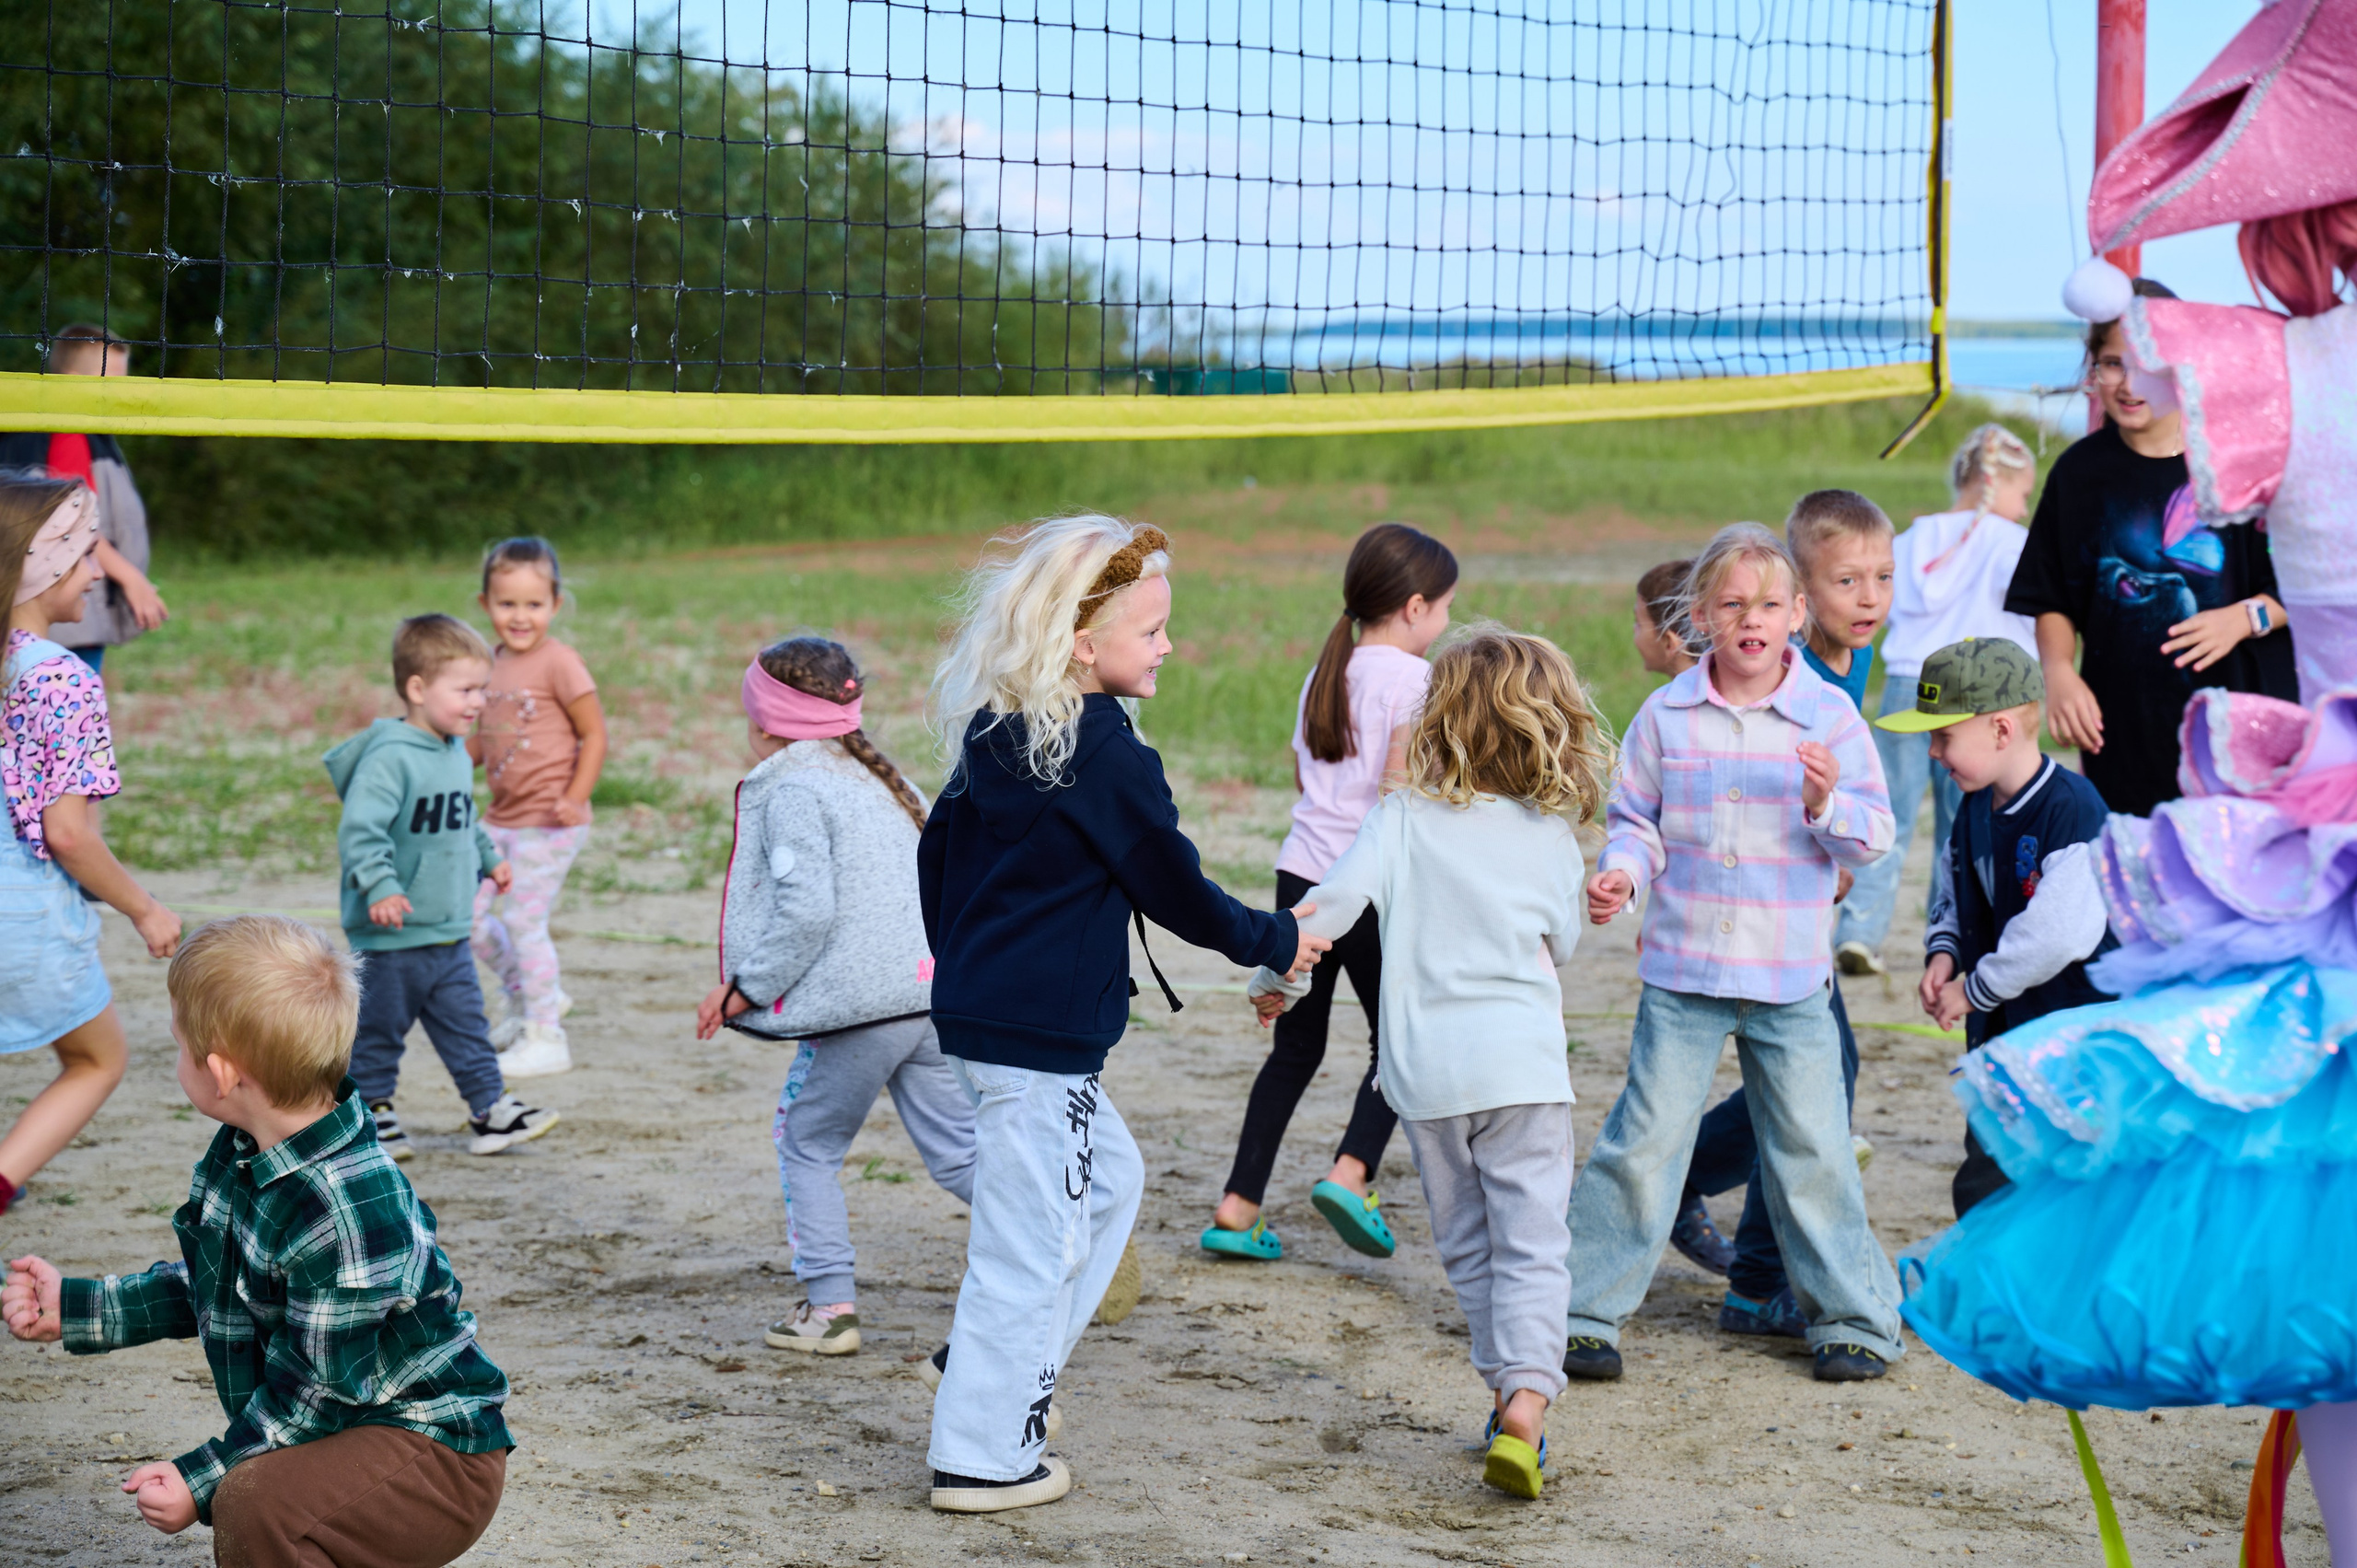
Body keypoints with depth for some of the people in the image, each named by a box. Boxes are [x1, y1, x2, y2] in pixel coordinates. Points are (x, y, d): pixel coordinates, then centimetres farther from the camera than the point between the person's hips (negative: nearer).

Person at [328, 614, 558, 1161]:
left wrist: (488, 859, 30)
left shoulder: (456, 755, 9)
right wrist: (379, 887, -36)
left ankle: (490, 1108, 17)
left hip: (450, 933, 8)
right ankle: (372, 1112, 19)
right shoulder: (390, 758, -20)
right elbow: (360, 828, -28)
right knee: (380, 1029, 7)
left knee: (465, 1026, 11)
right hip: (393, 936, -8)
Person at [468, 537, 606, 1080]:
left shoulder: (559, 663, -13)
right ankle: (526, 999, 30)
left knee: (523, 919, -6)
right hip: (502, 818, 8)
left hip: (548, 822, -8)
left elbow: (595, 734, -12)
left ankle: (545, 1039, 6)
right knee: (470, 912, 9)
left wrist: (575, 797, -21)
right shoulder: (493, 664, 9)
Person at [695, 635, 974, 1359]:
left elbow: (807, 909, -18)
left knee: (807, 1144, 10)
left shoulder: (791, 789, -6)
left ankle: (830, 1307, 9)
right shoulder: (881, 778, 18)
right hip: (935, 993, 7)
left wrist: (746, 987, -8)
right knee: (957, 1150, 8)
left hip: (861, 1004, -7)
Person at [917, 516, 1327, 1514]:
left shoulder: (993, 734, 9)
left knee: (1108, 1177, 23)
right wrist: (1272, 942, 6)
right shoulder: (1107, 756, -17)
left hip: (980, 1010, 10)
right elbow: (1174, 888, -9)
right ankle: (984, 1459, 5)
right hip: (1039, 1038, -9)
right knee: (1030, 1242, -1)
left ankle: (994, 1372, 23)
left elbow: (938, 853, 18)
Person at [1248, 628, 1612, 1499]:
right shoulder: (1554, 840, 3)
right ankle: (1525, 1408, -19)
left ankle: (1508, 1392, 21)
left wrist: (1277, 975, 3)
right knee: (1532, 1245, -3)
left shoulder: (1403, 820, -2)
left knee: (1467, 1244, 16)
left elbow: (1332, 902, -12)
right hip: (1523, 1059, -1)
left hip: (1426, 1065, 1)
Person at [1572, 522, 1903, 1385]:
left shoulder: (1830, 715, -1)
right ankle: (1585, 1310, 8)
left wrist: (1828, 805, -20)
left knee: (1812, 1150, 6)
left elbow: (1874, 835, -1)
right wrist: (1619, 873, -11)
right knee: (1644, 1141, 0)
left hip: (1792, 980, 0)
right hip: (1684, 974, 0)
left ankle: (1854, 1314, 20)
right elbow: (1638, 822, 9)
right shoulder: (1667, 715, 1)